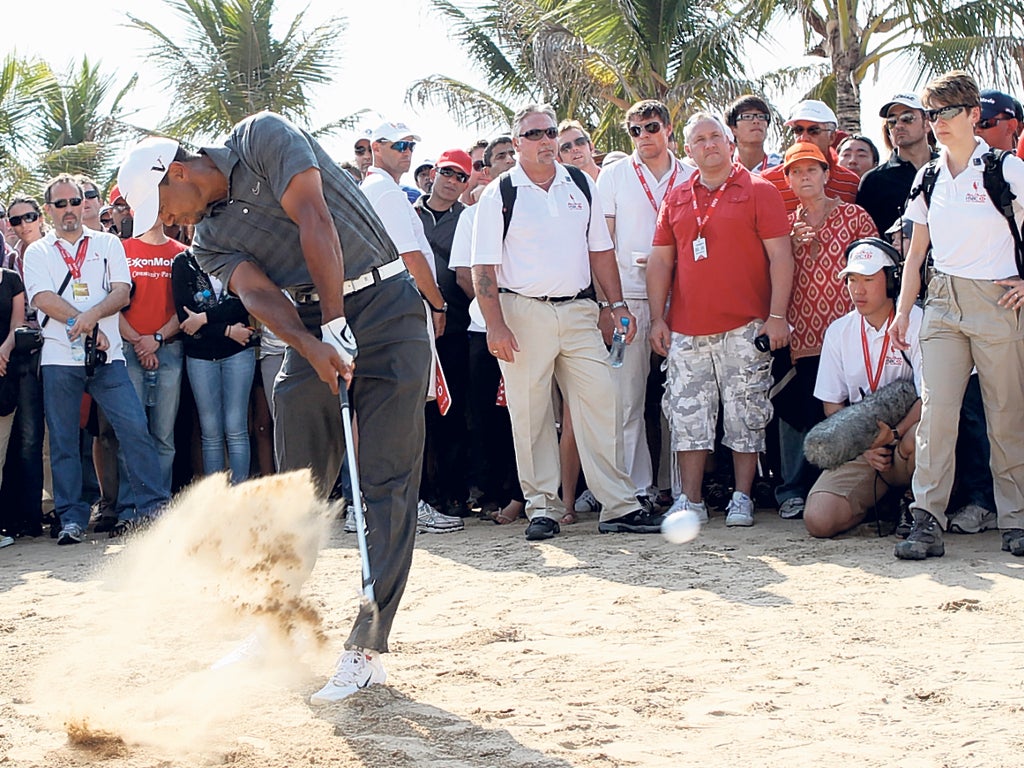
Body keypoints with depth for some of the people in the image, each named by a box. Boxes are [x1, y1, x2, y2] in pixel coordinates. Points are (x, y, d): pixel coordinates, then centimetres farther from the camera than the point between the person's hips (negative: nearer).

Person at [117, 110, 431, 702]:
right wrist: (313, 348, -26)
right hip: (313, 328, 6)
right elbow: (257, 293, -6)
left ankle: (368, 649, -10)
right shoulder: (209, 239, 10)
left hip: (384, 304, -6)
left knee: (388, 483, -9)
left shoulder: (263, 138, -5)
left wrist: (335, 325, -20)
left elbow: (314, 221, -15)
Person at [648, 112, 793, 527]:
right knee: (688, 412, 2)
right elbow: (660, 260, 15)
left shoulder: (758, 191, 2)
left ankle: (742, 498, 9)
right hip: (687, 328, 4)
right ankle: (690, 500, 7)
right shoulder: (676, 200, 14)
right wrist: (658, 318, 8)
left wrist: (777, 315, -10)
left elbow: (780, 256, -3)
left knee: (745, 413, 0)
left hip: (745, 327, -4)